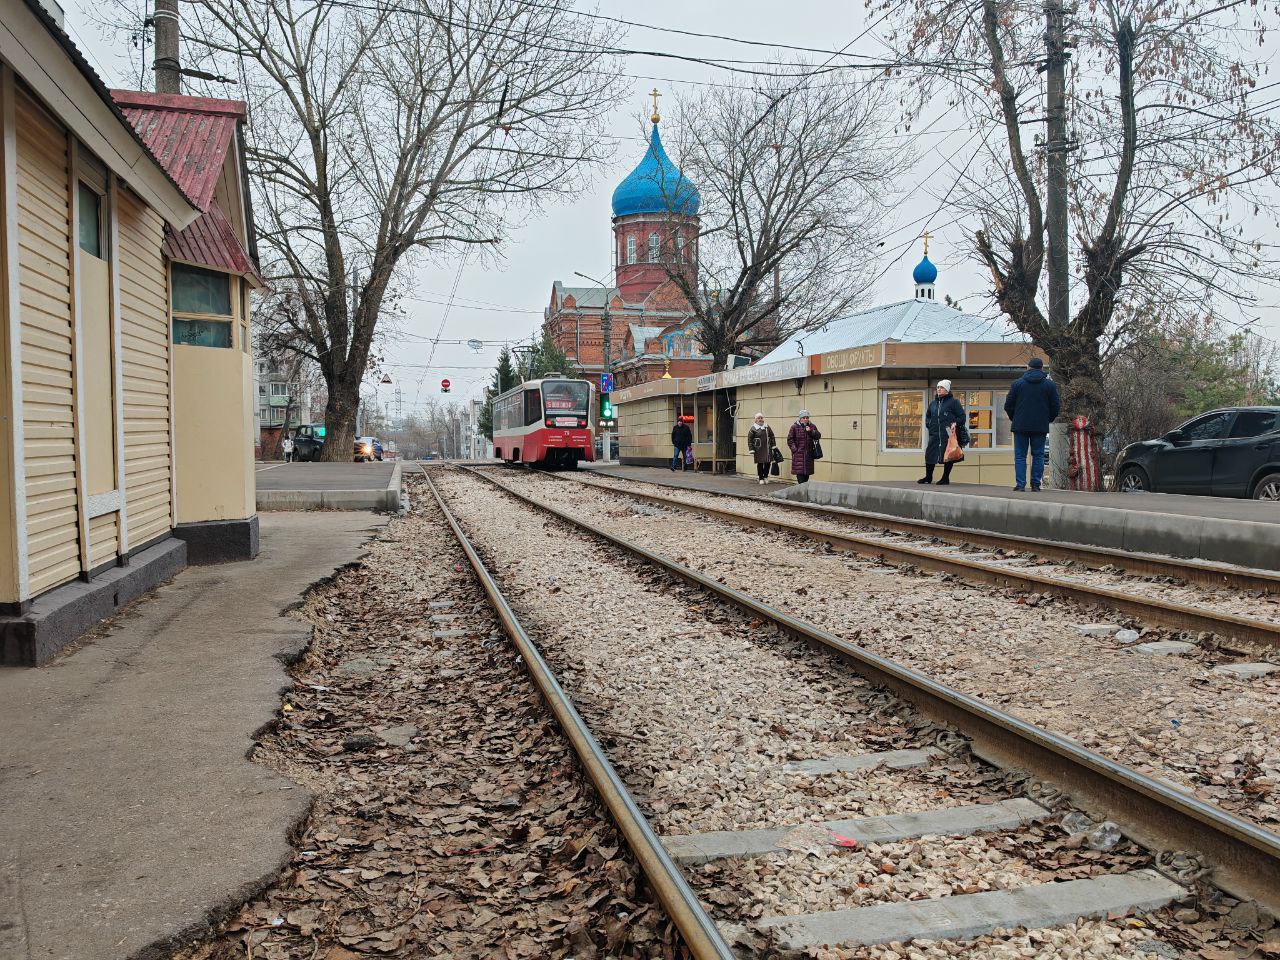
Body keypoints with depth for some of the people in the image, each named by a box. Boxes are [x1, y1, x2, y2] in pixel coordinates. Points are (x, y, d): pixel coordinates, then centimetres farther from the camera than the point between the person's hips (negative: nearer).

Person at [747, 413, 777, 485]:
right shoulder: (753, 429, -2)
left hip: (767, 449, 3)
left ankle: (765, 476, 22)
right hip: (758, 450, -3)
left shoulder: (767, 427, 11)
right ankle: (761, 478, 13)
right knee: (760, 464, 1)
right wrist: (751, 450, -8)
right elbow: (750, 440, -3)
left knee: (768, 462, 1)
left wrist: (773, 446, 8)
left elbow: (772, 437, 15)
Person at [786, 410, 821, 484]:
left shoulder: (812, 426, 11)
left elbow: (818, 436, 2)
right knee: (800, 472, -11)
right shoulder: (794, 427, -1)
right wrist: (794, 449, -9)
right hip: (798, 454, -4)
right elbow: (790, 439, -1)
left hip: (809, 454, 4)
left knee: (807, 473, 7)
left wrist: (810, 431, -13)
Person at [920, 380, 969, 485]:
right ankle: (928, 477, 19)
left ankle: (946, 478, 12)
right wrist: (928, 425, 15)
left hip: (949, 435, -5)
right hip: (934, 435, 5)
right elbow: (928, 415, 30)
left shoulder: (953, 402, 0)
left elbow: (962, 417, 1)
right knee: (929, 454, 5)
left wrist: (955, 424, -15)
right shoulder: (933, 403, 15)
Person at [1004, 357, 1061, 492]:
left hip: (1021, 426, -1)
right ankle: (1036, 484, 6)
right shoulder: (1050, 385, 3)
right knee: (1038, 455, 8)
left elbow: (1008, 406, 1)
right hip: (1040, 427, 1)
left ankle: (1020, 484, -5)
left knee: (1020, 456, 2)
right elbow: (1056, 407, 4)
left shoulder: (1017, 383, 0)